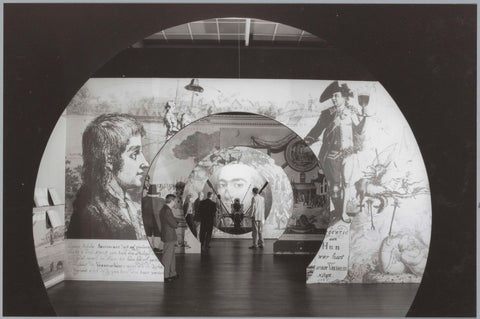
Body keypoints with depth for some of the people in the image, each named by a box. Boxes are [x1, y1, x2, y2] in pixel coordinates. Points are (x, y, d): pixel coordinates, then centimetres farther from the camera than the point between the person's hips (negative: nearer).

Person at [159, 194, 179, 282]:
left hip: (170, 237, 11)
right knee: (167, 257, -2)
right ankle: (164, 275, 5)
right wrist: (177, 223, 0)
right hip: (169, 237, -11)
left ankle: (172, 273, 29)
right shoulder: (166, 211, -21)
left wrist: (176, 222, 0)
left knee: (171, 255, 19)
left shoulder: (164, 209, 12)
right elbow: (173, 224, -20)